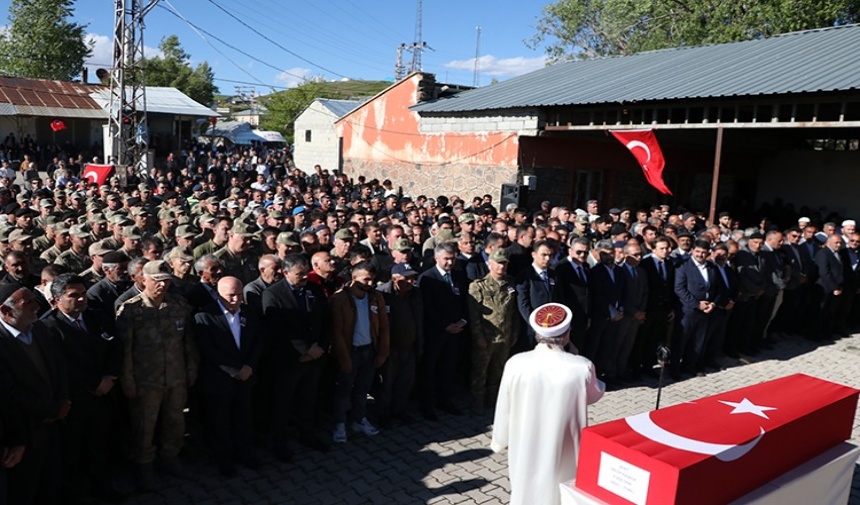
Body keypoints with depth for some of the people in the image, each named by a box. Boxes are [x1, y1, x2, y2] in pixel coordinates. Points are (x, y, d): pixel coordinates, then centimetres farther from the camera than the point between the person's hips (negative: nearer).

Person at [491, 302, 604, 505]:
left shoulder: (516, 364, -19)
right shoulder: (581, 368, -21)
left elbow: (504, 409, -8)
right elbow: (595, 394, 1)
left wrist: (500, 441, 10)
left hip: (525, 452, 1)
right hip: (562, 454, -1)